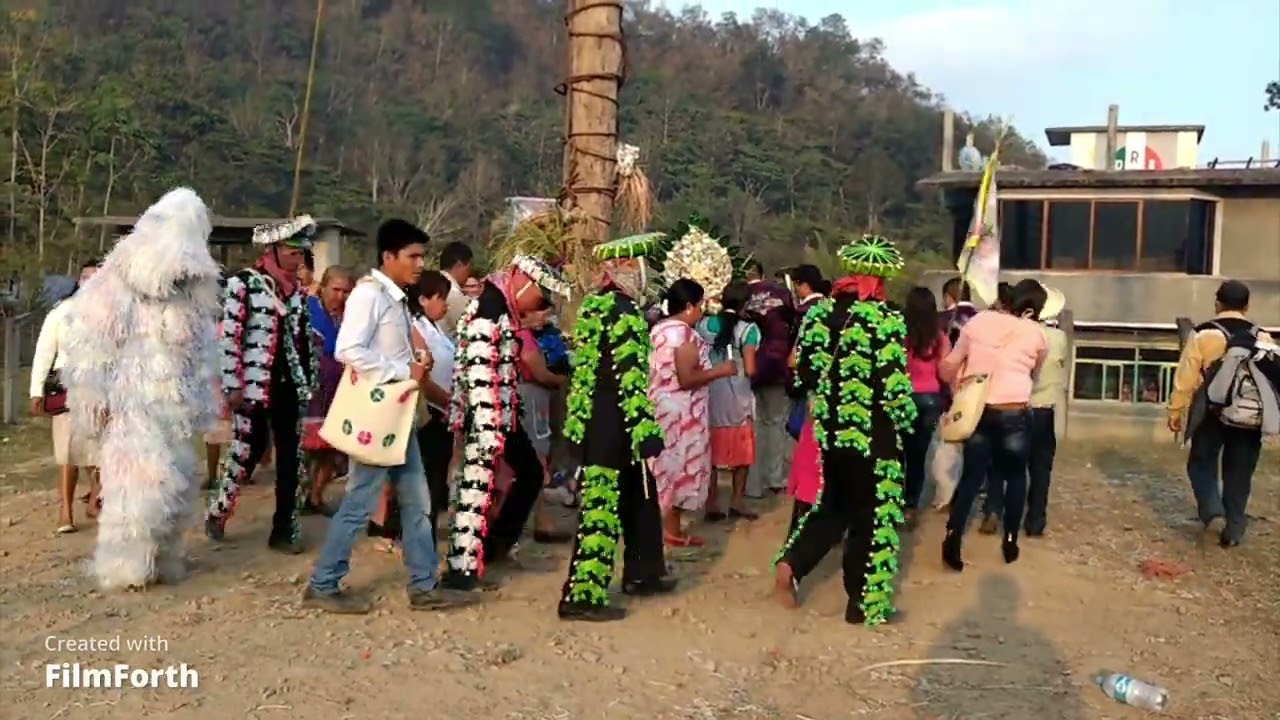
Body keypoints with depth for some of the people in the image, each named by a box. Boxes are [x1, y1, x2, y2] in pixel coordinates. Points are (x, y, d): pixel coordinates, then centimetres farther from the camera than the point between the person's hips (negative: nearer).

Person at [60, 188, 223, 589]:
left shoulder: (192, 293, 10)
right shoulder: (116, 287, -9)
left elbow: (200, 354, 16)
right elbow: (89, 347, -10)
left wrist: (202, 404, 15)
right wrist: (93, 398, -11)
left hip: (173, 409, 6)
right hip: (130, 406, -6)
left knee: (176, 486, 9)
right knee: (137, 484, -9)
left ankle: (163, 558, 23)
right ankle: (124, 566, 4)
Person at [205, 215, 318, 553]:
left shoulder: (298, 290, 12)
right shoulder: (242, 284, -6)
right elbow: (229, 337, -10)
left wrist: (311, 381, 13)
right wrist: (232, 386, -13)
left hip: (292, 387, 6)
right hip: (255, 387, -5)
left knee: (293, 460, 6)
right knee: (246, 454, 4)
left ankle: (285, 529, 16)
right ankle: (217, 514, 28)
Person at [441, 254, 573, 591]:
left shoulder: (502, 310, 14)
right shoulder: (490, 309, -17)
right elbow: (479, 375, -23)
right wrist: (487, 430, -23)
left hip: (501, 414, 10)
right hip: (487, 417, -10)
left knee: (530, 472, 17)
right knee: (477, 484, -5)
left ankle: (495, 543, 27)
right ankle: (462, 569, 2)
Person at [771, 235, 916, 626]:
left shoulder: (818, 311, 1)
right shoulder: (887, 318, -14)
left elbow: (803, 372, 6)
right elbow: (895, 386, -17)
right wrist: (907, 419, 1)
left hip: (830, 429, 5)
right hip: (874, 435, -5)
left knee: (833, 506, 22)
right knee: (870, 516, 8)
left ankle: (791, 561, 3)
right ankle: (863, 602, 18)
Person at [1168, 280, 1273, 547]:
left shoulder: (1203, 334, -8)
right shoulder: (1262, 337, 3)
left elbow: (1185, 377, -6)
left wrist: (1175, 411, 3)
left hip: (1211, 412, -3)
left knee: (1202, 463, 12)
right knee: (1239, 473, 11)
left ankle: (1213, 513, -8)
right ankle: (1233, 530, 14)